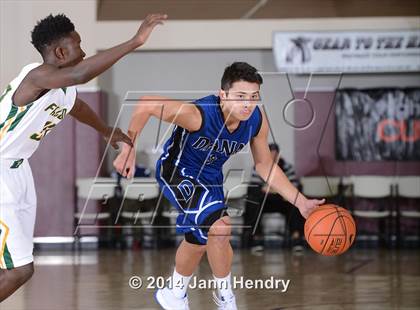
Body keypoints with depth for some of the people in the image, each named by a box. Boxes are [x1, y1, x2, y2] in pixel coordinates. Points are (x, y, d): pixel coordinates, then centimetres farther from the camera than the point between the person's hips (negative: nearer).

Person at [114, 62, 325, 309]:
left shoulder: (257, 120, -19)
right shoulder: (199, 115, -36)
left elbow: (265, 165, -4)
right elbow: (147, 104, -28)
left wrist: (300, 201, -10)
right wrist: (129, 149, -29)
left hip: (210, 179, 7)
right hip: (177, 171, -7)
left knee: (199, 240, 23)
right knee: (220, 227, -26)